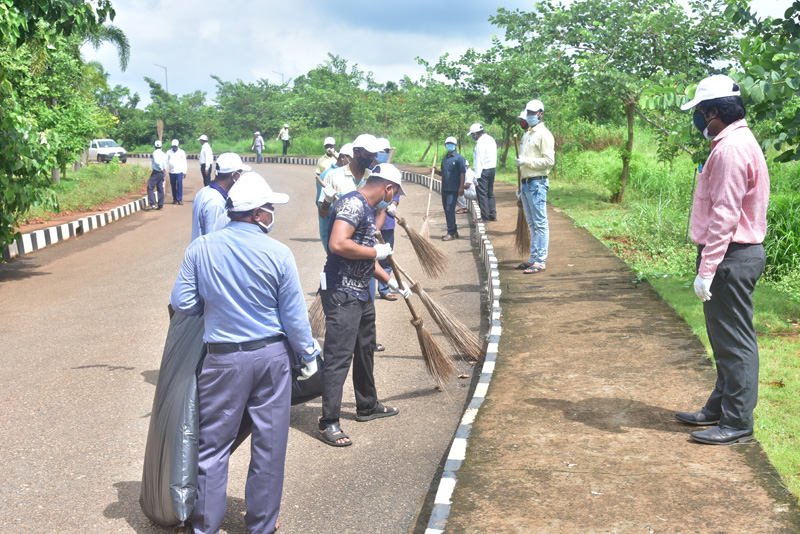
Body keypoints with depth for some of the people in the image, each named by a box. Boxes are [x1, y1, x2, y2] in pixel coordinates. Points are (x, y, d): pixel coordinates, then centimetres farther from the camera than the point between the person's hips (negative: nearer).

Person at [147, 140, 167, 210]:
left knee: (150, 188, -4)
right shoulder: (163, 154, 11)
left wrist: (161, 168, -11)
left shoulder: (155, 153, -9)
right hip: (161, 173, 7)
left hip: (156, 172, -7)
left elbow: (157, 162, -25)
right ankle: (161, 205, 10)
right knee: (160, 189, 9)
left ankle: (152, 204, -14)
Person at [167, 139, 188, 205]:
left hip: (179, 172, -2)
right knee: (173, 186, 7)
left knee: (179, 185, -11)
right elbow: (166, 161, 4)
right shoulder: (169, 152, 8)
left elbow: (184, 162, 6)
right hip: (172, 172, 2)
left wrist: (184, 171, 1)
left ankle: (179, 199, -10)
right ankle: (174, 199, 20)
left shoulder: (182, 152, 5)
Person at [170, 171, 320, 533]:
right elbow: (294, 317, -6)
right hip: (271, 357, 0)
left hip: (223, 360, 1)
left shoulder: (201, 248, -7)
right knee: (269, 445, 12)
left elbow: (182, 303, -3)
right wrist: (308, 356, 9)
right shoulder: (278, 254, -10)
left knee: (213, 444, 12)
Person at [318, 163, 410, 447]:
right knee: (339, 357, -7)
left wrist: (391, 281, 28)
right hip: (342, 295, -11)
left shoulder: (368, 209, 16)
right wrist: (376, 252, -19)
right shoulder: (353, 203, -17)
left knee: (365, 350, 22)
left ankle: (367, 406, 39)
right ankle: (328, 423, 1)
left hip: (362, 293, 11)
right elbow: (338, 244, -31)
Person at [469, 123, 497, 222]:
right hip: (492, 169, 9)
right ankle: (493, 215, 18)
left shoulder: (481, 142, -16)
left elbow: (479, 161, -19)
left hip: (483, 170, -9)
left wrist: (476, 176, -18)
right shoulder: (491, 139, 13)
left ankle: (485, 217, -2)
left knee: (482, 194, -3)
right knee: (490, 193, 15)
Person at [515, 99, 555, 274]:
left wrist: (526, 161, -18)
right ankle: (533, 258, 19)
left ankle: (540, 261, -7)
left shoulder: (543, 134, -7)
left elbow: (549, 161, -16)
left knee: (540, 223, -7)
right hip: (526, 183, 9)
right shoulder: (526, 135, 21)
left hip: (537, 183, -9)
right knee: (532, 224, 13)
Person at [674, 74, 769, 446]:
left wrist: (707, 269, -22)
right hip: (738, 253, 11)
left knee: (734, 342, -3)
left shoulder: (731, 150, -18)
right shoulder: (738, 142, 16)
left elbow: (724, 216, -23)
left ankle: (737, 423, 5)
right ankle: (720, 408, 30)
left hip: (731, 258, -11)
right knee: (726, 339, 18)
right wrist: (709, 263, 19)